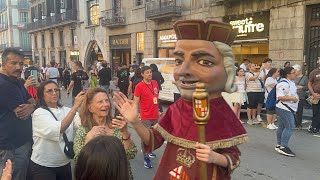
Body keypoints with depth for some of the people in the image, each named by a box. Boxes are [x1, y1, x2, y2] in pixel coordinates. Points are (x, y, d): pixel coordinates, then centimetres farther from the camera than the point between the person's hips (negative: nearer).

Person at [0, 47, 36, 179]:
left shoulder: (16, 81, 12)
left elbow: (33, 101, 10)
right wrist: (32, 105, -3)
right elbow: (21, 114, -24)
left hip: (23, 141, 10)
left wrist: (31, 107, -14)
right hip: (12, 147, -10)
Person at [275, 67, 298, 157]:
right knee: (290, 127, -11)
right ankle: (283, 147, -7)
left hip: (288, 109, 11)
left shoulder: (291, 82, 15)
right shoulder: (283, 84, -21)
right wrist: (292, 98, -23)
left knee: (282, 127, 14)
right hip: (284, 109, -11)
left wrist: (295, 97, 14)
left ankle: (279, 145, 22)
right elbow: (280, 97, -26)